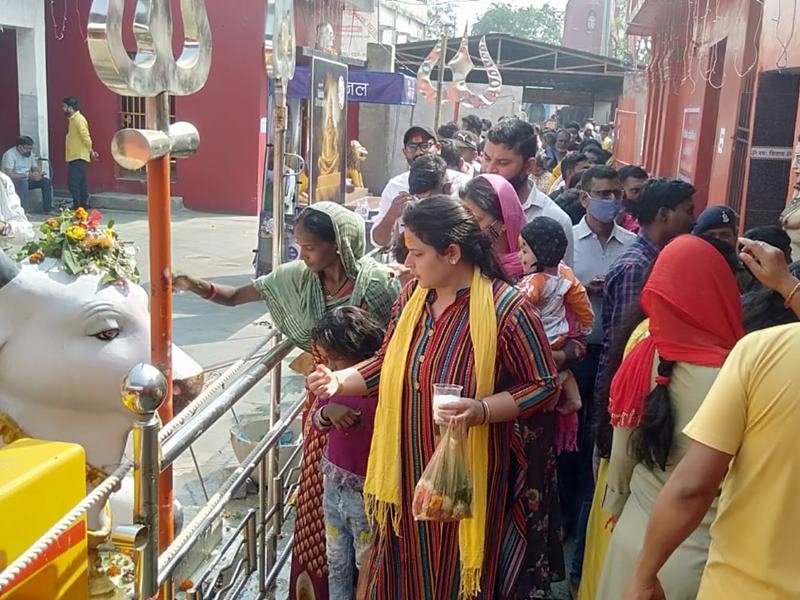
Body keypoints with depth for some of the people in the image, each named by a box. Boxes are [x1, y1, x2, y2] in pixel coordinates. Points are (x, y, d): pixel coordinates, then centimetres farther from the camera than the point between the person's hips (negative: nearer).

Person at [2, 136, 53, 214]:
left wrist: (38, 174, -17)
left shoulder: (29, 153, 5)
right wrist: (28, 175, -32)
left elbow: (36, 167, 9)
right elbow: (8, 175, -27)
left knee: (46, 181, -11)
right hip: (12, 181, -7)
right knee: (23, 182, -38)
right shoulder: (9, 154, -19)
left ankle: (47, 209, -10)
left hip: (26, 180, 7)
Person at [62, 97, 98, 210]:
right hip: (74, 157, 10)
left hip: (78, 158, -10)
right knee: (81, 183, 12)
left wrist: (91, 151, -11)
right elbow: (84, 137, 19)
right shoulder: (73, 119, 17)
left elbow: (85, 137, -19)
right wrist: (90, 151, 15)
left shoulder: (78, 119, -14)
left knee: (73, 183, -12)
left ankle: (78, 206, -10)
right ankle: (84, 205, 17)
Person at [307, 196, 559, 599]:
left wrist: (481, 410, -26)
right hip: (408, 471, 6)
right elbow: (390, 366, 10)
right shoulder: (412, 296, 1)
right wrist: (340, 381, -6)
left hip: (466, 476, -5)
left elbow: (542, 385, -12)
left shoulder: (507, 308, -18)